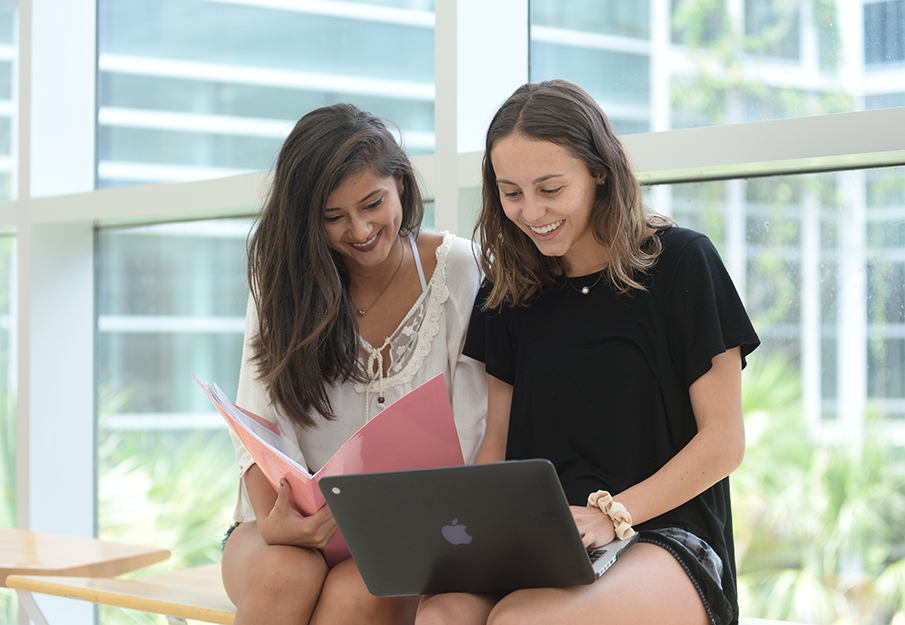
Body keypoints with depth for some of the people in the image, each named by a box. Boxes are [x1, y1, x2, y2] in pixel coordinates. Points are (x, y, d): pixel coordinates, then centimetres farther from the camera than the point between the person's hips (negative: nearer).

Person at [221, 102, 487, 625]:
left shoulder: (459, 269, -4)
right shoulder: (282, 282, 2)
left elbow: (471, 430, -9)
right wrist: (273, 524, -27)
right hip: (298, 530, 2)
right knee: (287, 574, -32)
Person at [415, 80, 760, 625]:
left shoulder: (680, 263, -1)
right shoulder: (509, 291, 13)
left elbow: (724, 441, -4)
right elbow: (497, 442, 15)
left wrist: (610, 513, -17)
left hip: (667, 536, -4)